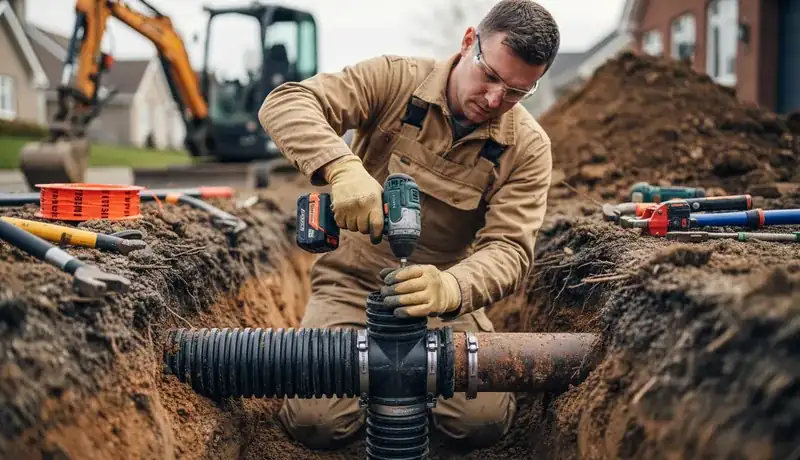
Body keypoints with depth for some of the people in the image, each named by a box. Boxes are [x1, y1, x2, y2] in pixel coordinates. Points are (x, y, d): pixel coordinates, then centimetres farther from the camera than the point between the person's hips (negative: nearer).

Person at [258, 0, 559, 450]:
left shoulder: (527, 147, -9)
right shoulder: (394, 79, -12)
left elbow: (509, 249, -19)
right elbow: (284, 103, -23)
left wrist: (449, 288, -42)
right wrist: (342, 167, -44)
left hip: (443, 296, 1)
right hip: (353, 282, -1)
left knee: (486, 422, -19)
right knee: (316, 422, -19)